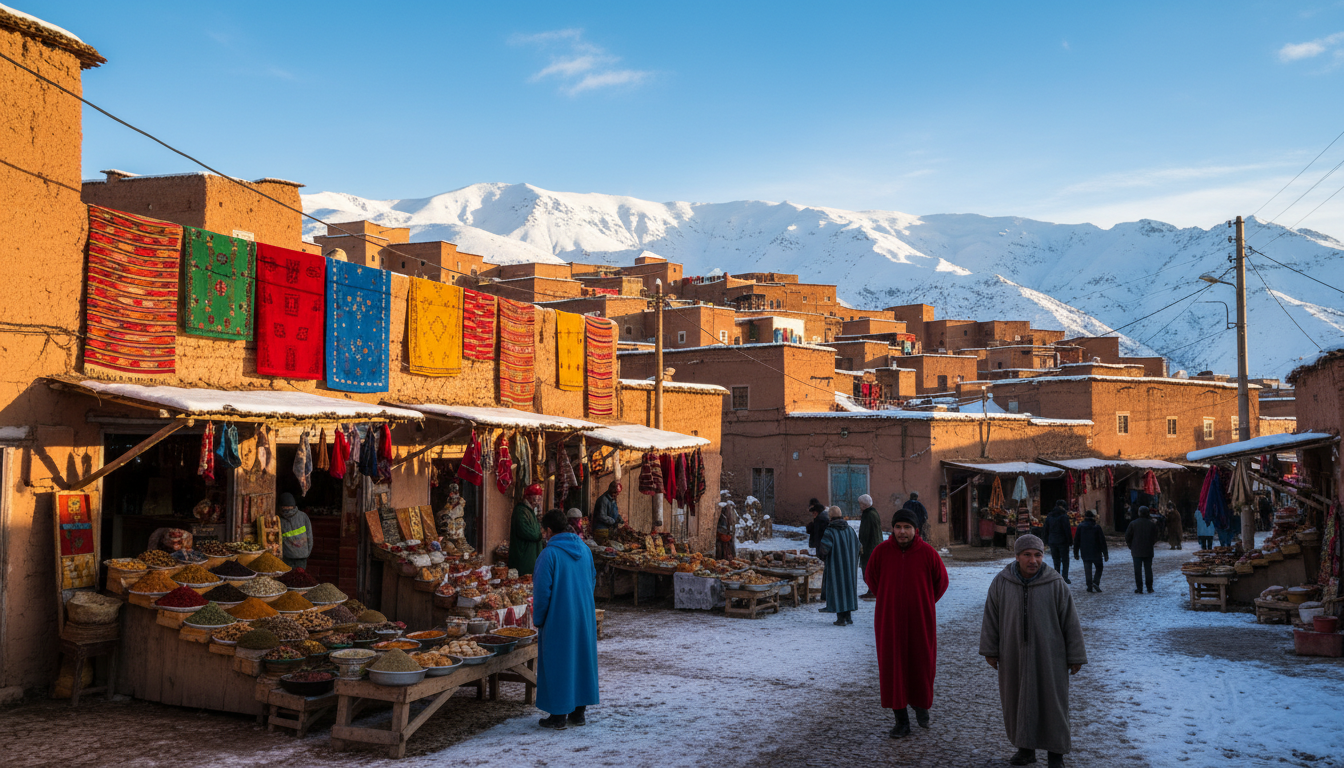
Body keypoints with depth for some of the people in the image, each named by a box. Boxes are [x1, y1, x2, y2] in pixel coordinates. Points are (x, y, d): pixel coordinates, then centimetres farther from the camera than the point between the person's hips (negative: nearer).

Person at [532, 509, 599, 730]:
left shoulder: (549, 554, -15)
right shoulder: (584, 549, 6)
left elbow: (542, 591, -14)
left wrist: (538, 620, -2)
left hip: (558, 619, -6)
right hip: (585, 618, 6)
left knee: (558, 664, 3)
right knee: (581, 660, 14)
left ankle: (559, 716, 9)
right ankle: (579, 711, 22)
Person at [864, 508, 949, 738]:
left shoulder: (927, 552, -9)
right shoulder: (881, 551, -7)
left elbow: (941, 581, 7)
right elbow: (870, 577, 11)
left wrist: (924, 603, 9)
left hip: (920, 620, 0)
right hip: (889, 621, 0)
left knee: (922, 665, 10)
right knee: (893, 668, 1)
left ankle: (921, 705, 38)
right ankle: (901, 721, 11)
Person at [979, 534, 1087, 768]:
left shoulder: (1056, 585, -10)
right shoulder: (1001, 583, -5)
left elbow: (1071, 623, -4)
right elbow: (991, 617, 3)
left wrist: (1075, 657, -1)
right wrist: (990, 651, 3)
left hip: (1048, 655, -2)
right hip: (1013, 656, 2)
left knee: (1052, 703, 6)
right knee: (1018, 701, 11)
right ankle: (1026, 747, 27)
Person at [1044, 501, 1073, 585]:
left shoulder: (1049, 516, 8)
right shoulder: (1064, 516, -11)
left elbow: (1046, 530, 11)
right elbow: (1067, 530, -13)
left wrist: (1047, 541, 15)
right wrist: (1070, 541, -7)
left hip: (1052, 542, 5)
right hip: (1062, 541, -5)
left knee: (1056, 560, 11)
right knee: (1065, 560, 2)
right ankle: (1065, 578, -4)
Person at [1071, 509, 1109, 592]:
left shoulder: (1080, 527, 0)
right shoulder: (1097, 527, -5)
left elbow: (1076, 541, 3)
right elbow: (1102, 541, -4)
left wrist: (1076, 553, 11)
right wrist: (1105, 554, 2)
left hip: (1085, 554, 2)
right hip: (1096, 553, -2)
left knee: (1088, 570, 7)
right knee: (1099, 568, 11)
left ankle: (1089, 586, 3)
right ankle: (1095, 582, -9)